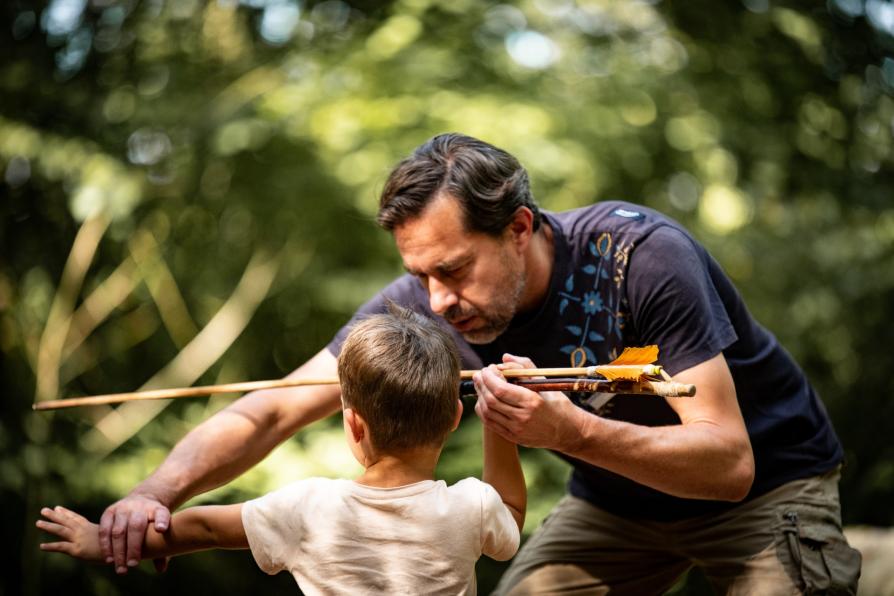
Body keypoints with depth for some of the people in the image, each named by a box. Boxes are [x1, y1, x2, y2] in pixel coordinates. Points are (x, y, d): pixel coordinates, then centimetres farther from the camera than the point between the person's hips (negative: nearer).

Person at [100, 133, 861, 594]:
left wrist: (570, 432, -48)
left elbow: (728, 461, -33)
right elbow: (270, 410, -20)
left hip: (766, 479, -4)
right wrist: (158, 491, -37)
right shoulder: (422, 304, -20)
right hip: (615, 497, 5)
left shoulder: (642, 256, -32)